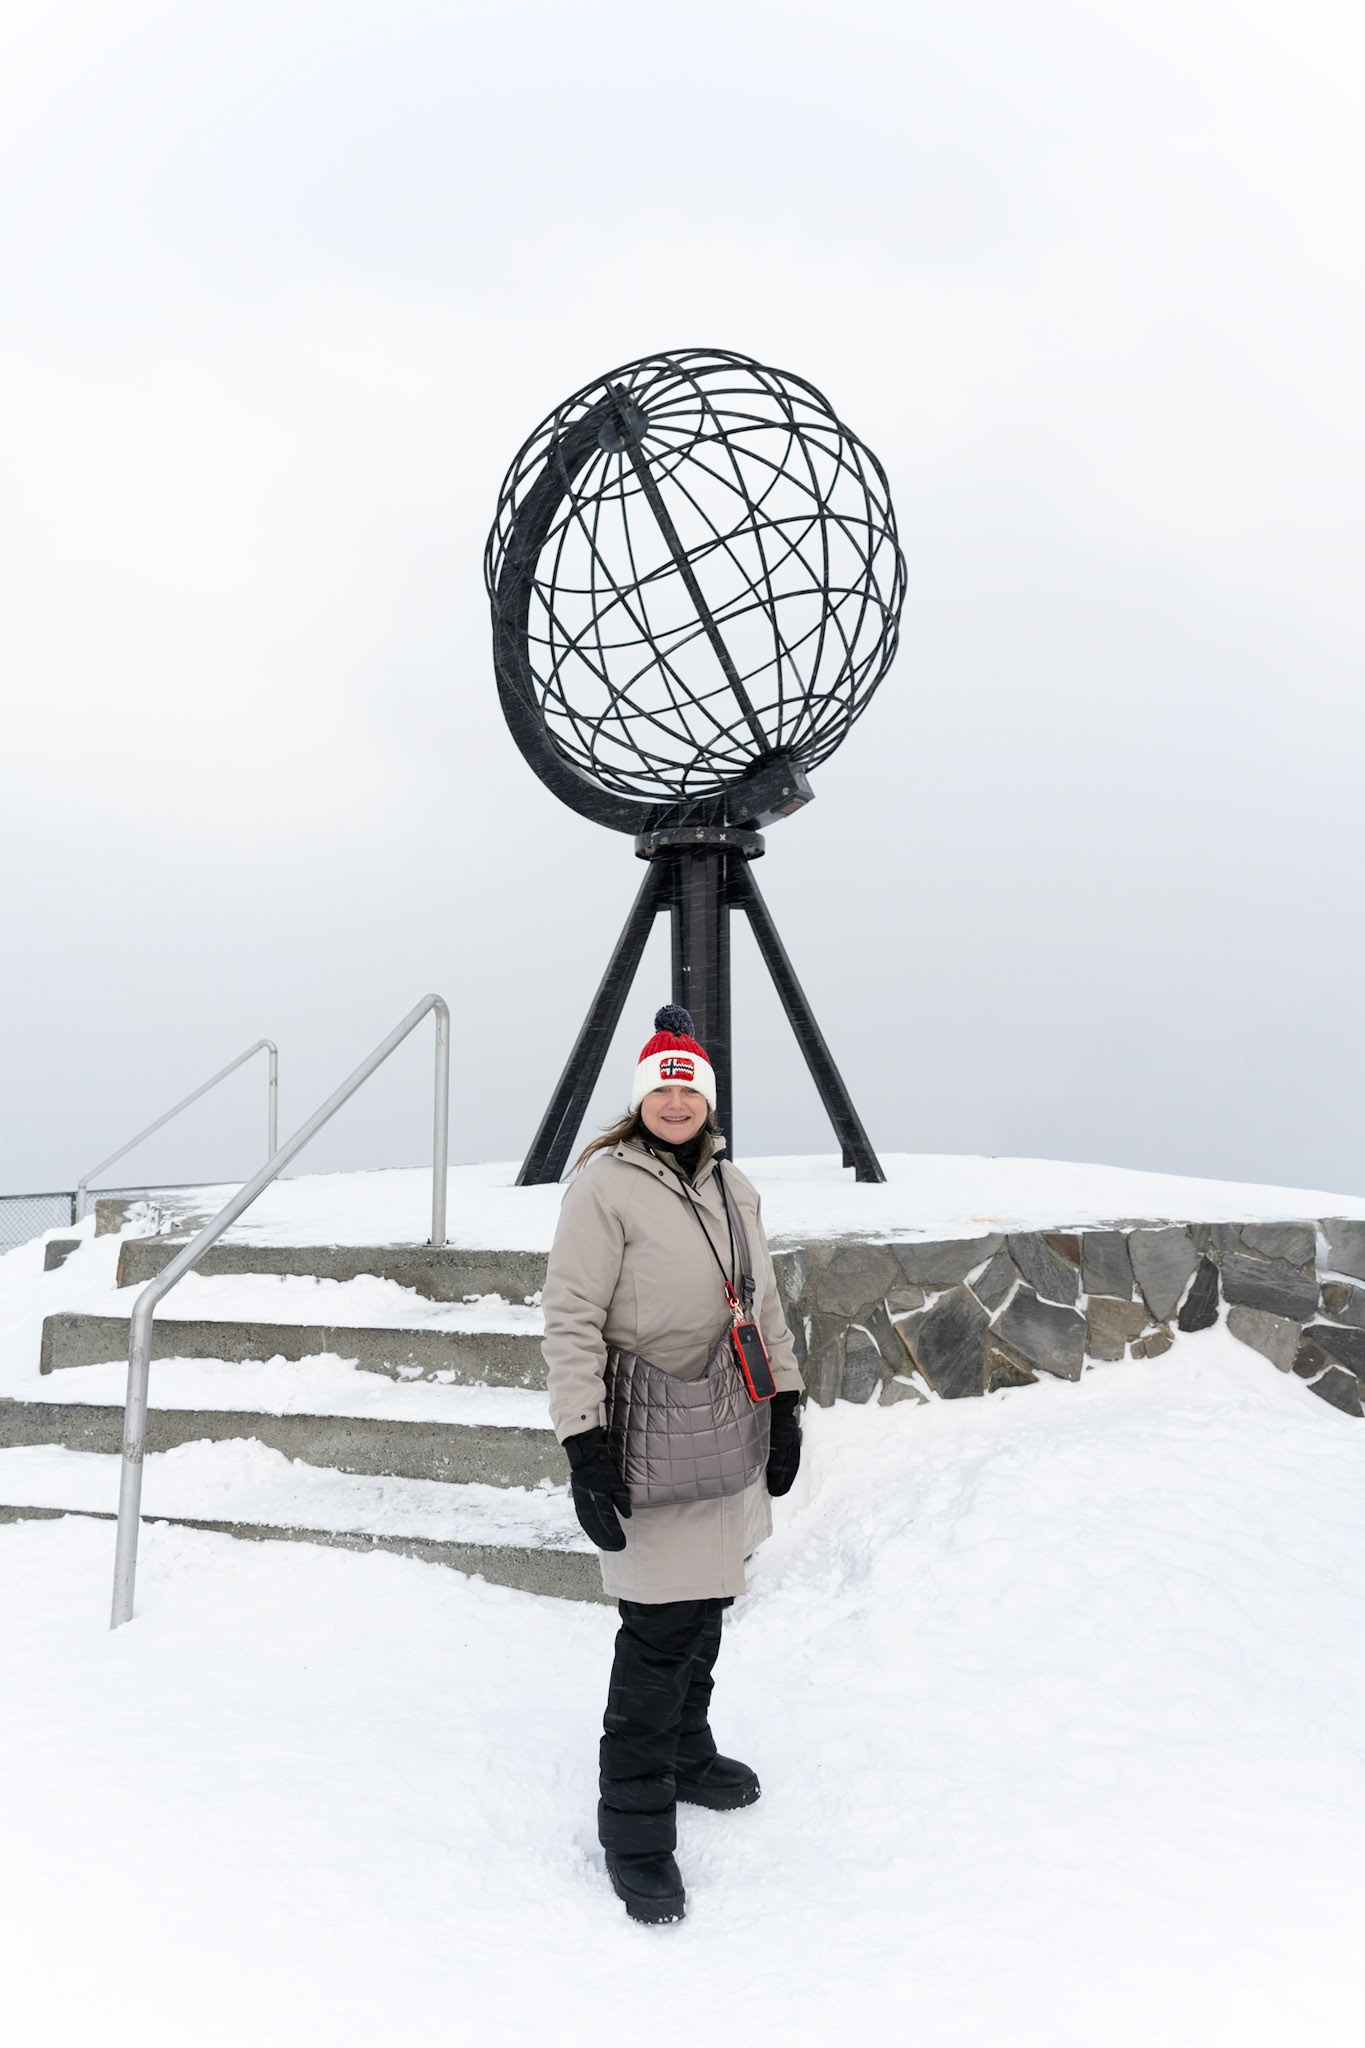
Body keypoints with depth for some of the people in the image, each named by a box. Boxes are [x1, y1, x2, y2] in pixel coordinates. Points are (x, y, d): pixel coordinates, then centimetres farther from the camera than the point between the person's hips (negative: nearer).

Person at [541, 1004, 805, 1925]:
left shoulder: (734, 1186, 9)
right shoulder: (603, 1186, -12)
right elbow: (572, 1321, -14)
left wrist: (784, 1405, 16)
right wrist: (583, 1443, -18)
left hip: (730, 1432, 7)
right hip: (652, 1436, -7)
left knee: (706, 1604, 18)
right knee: (661, 1627, -5)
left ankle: (685, 1750, 40)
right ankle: (635, 1827, 9)